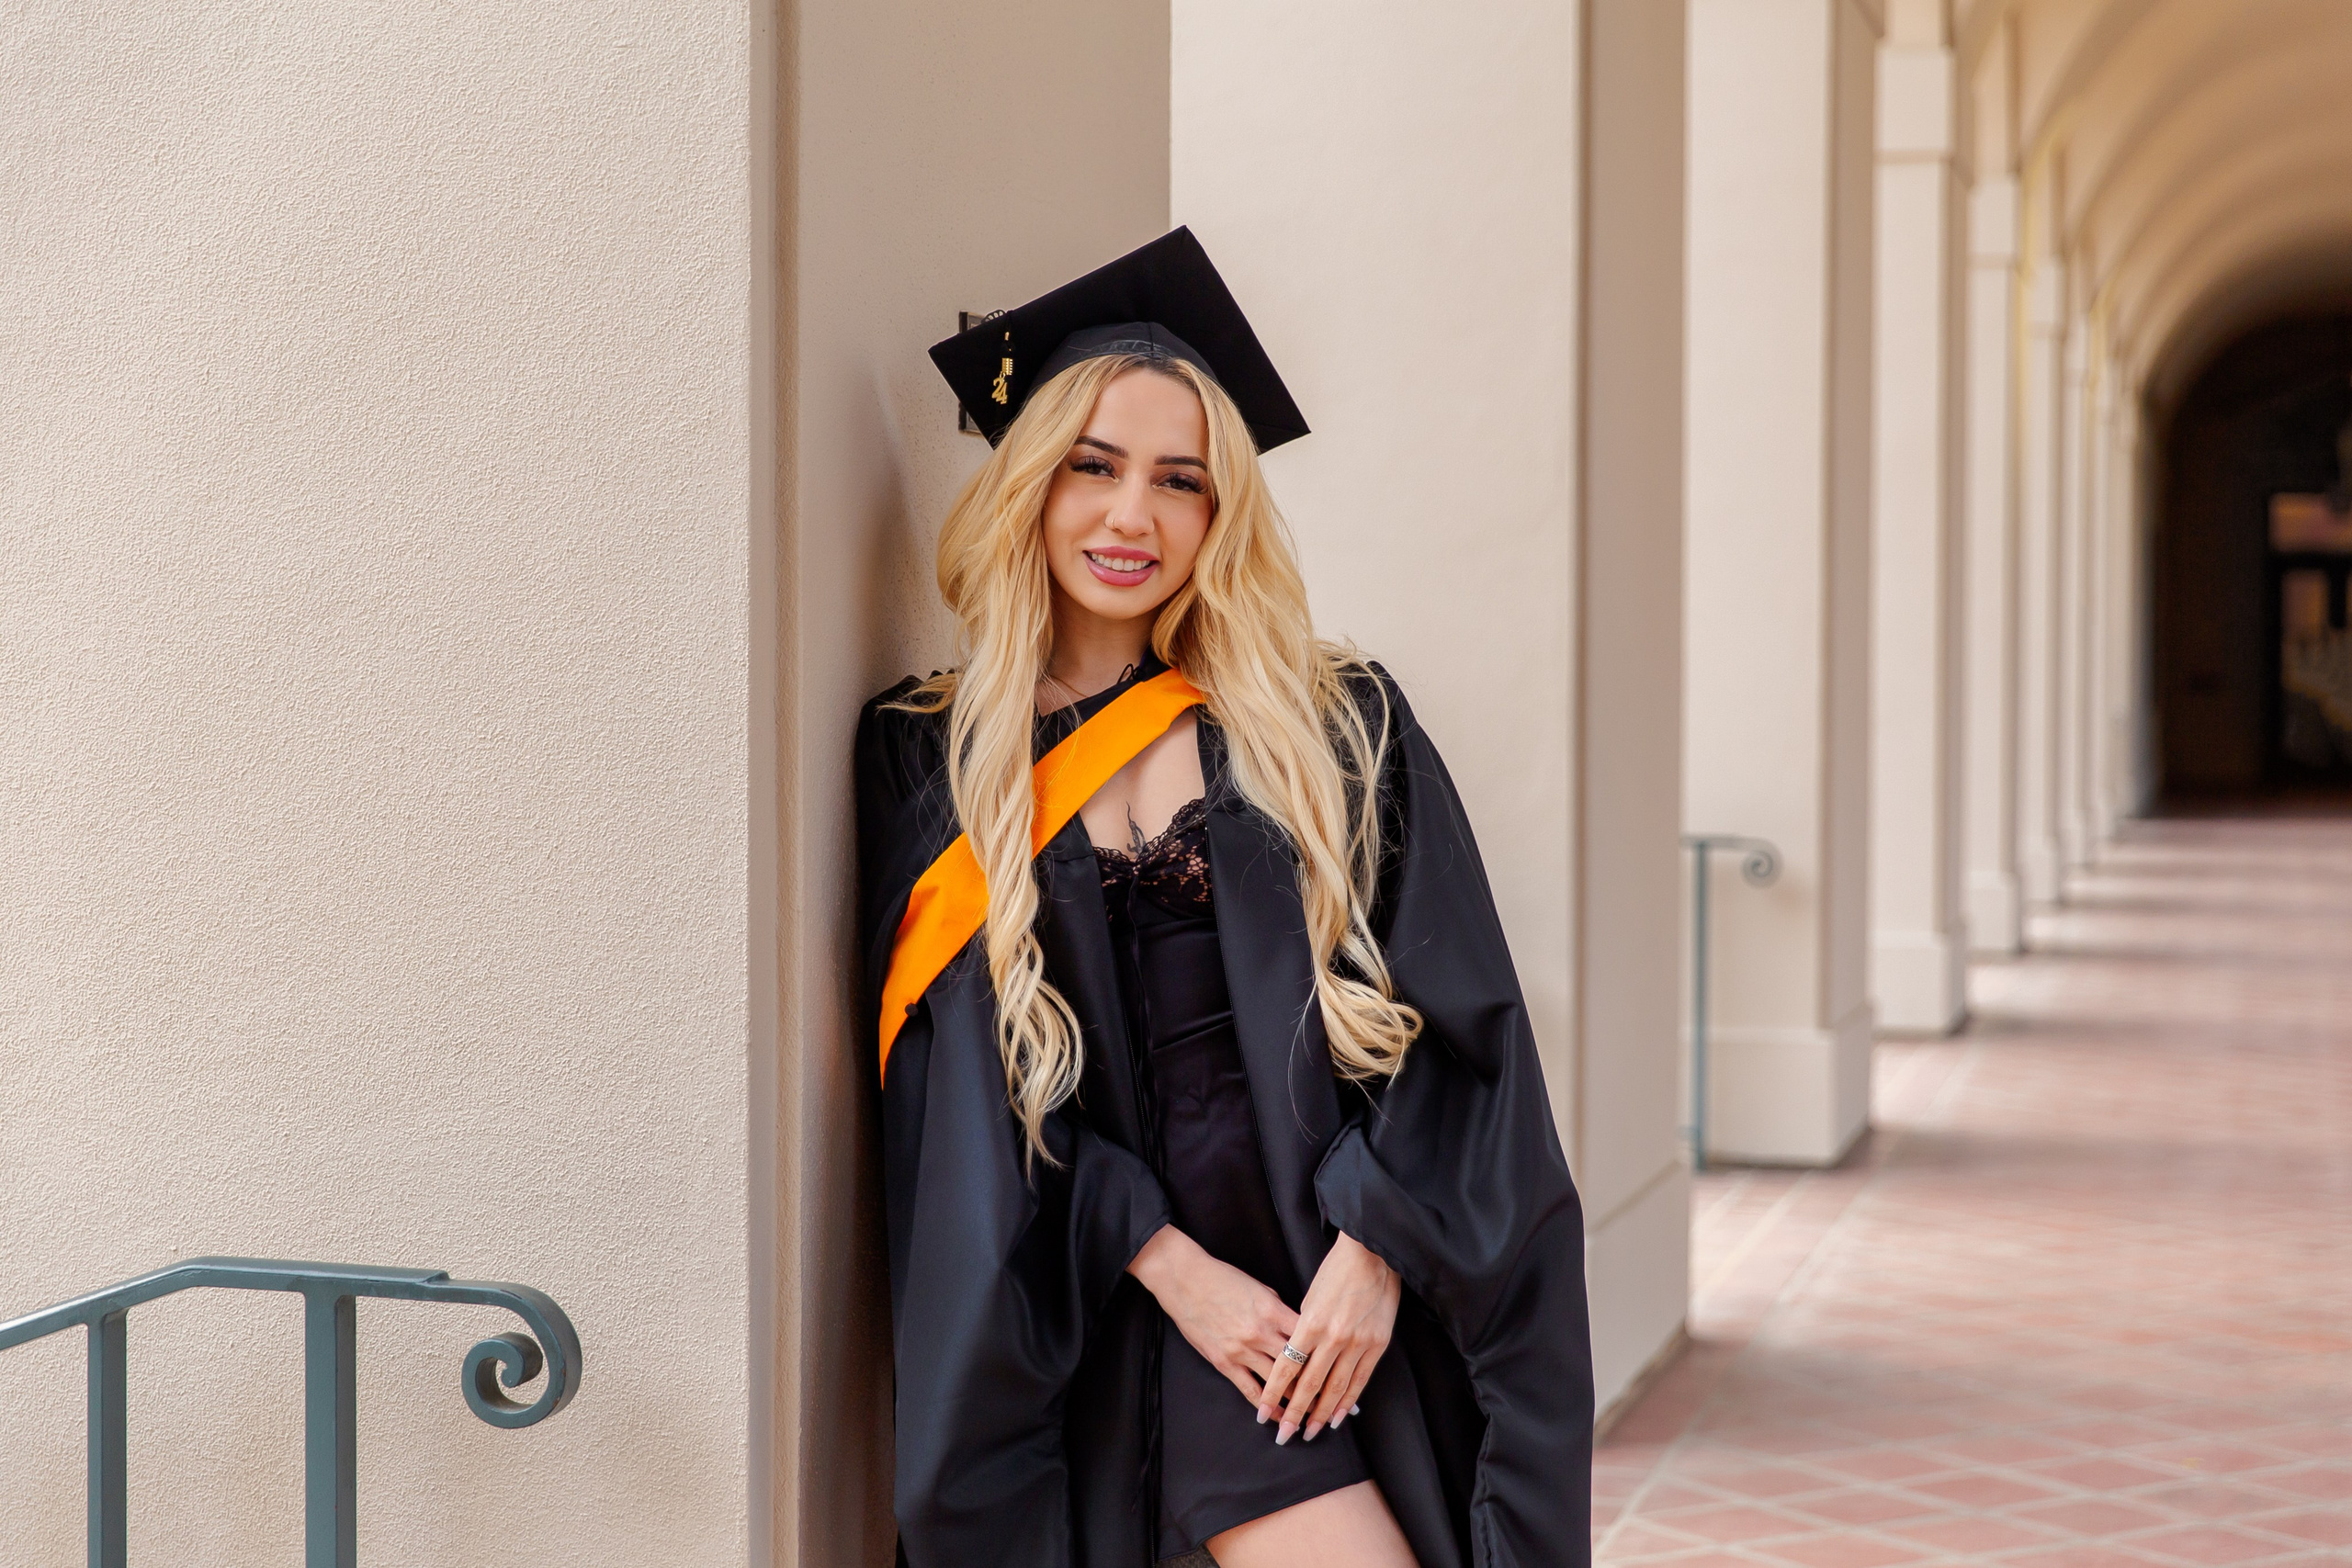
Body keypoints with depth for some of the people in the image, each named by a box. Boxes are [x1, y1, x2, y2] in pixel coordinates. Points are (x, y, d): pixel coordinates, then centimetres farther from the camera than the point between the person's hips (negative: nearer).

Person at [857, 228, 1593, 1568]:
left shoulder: (1337, 730, 6)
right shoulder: (930, 761, 5)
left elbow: (1455, 1020, 2)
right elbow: (967, 1084, 0)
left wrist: (1373, 1251, -10)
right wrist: (1176, 1271, -8)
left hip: (1351, 1301, 1)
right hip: (1110, 1319, -1)